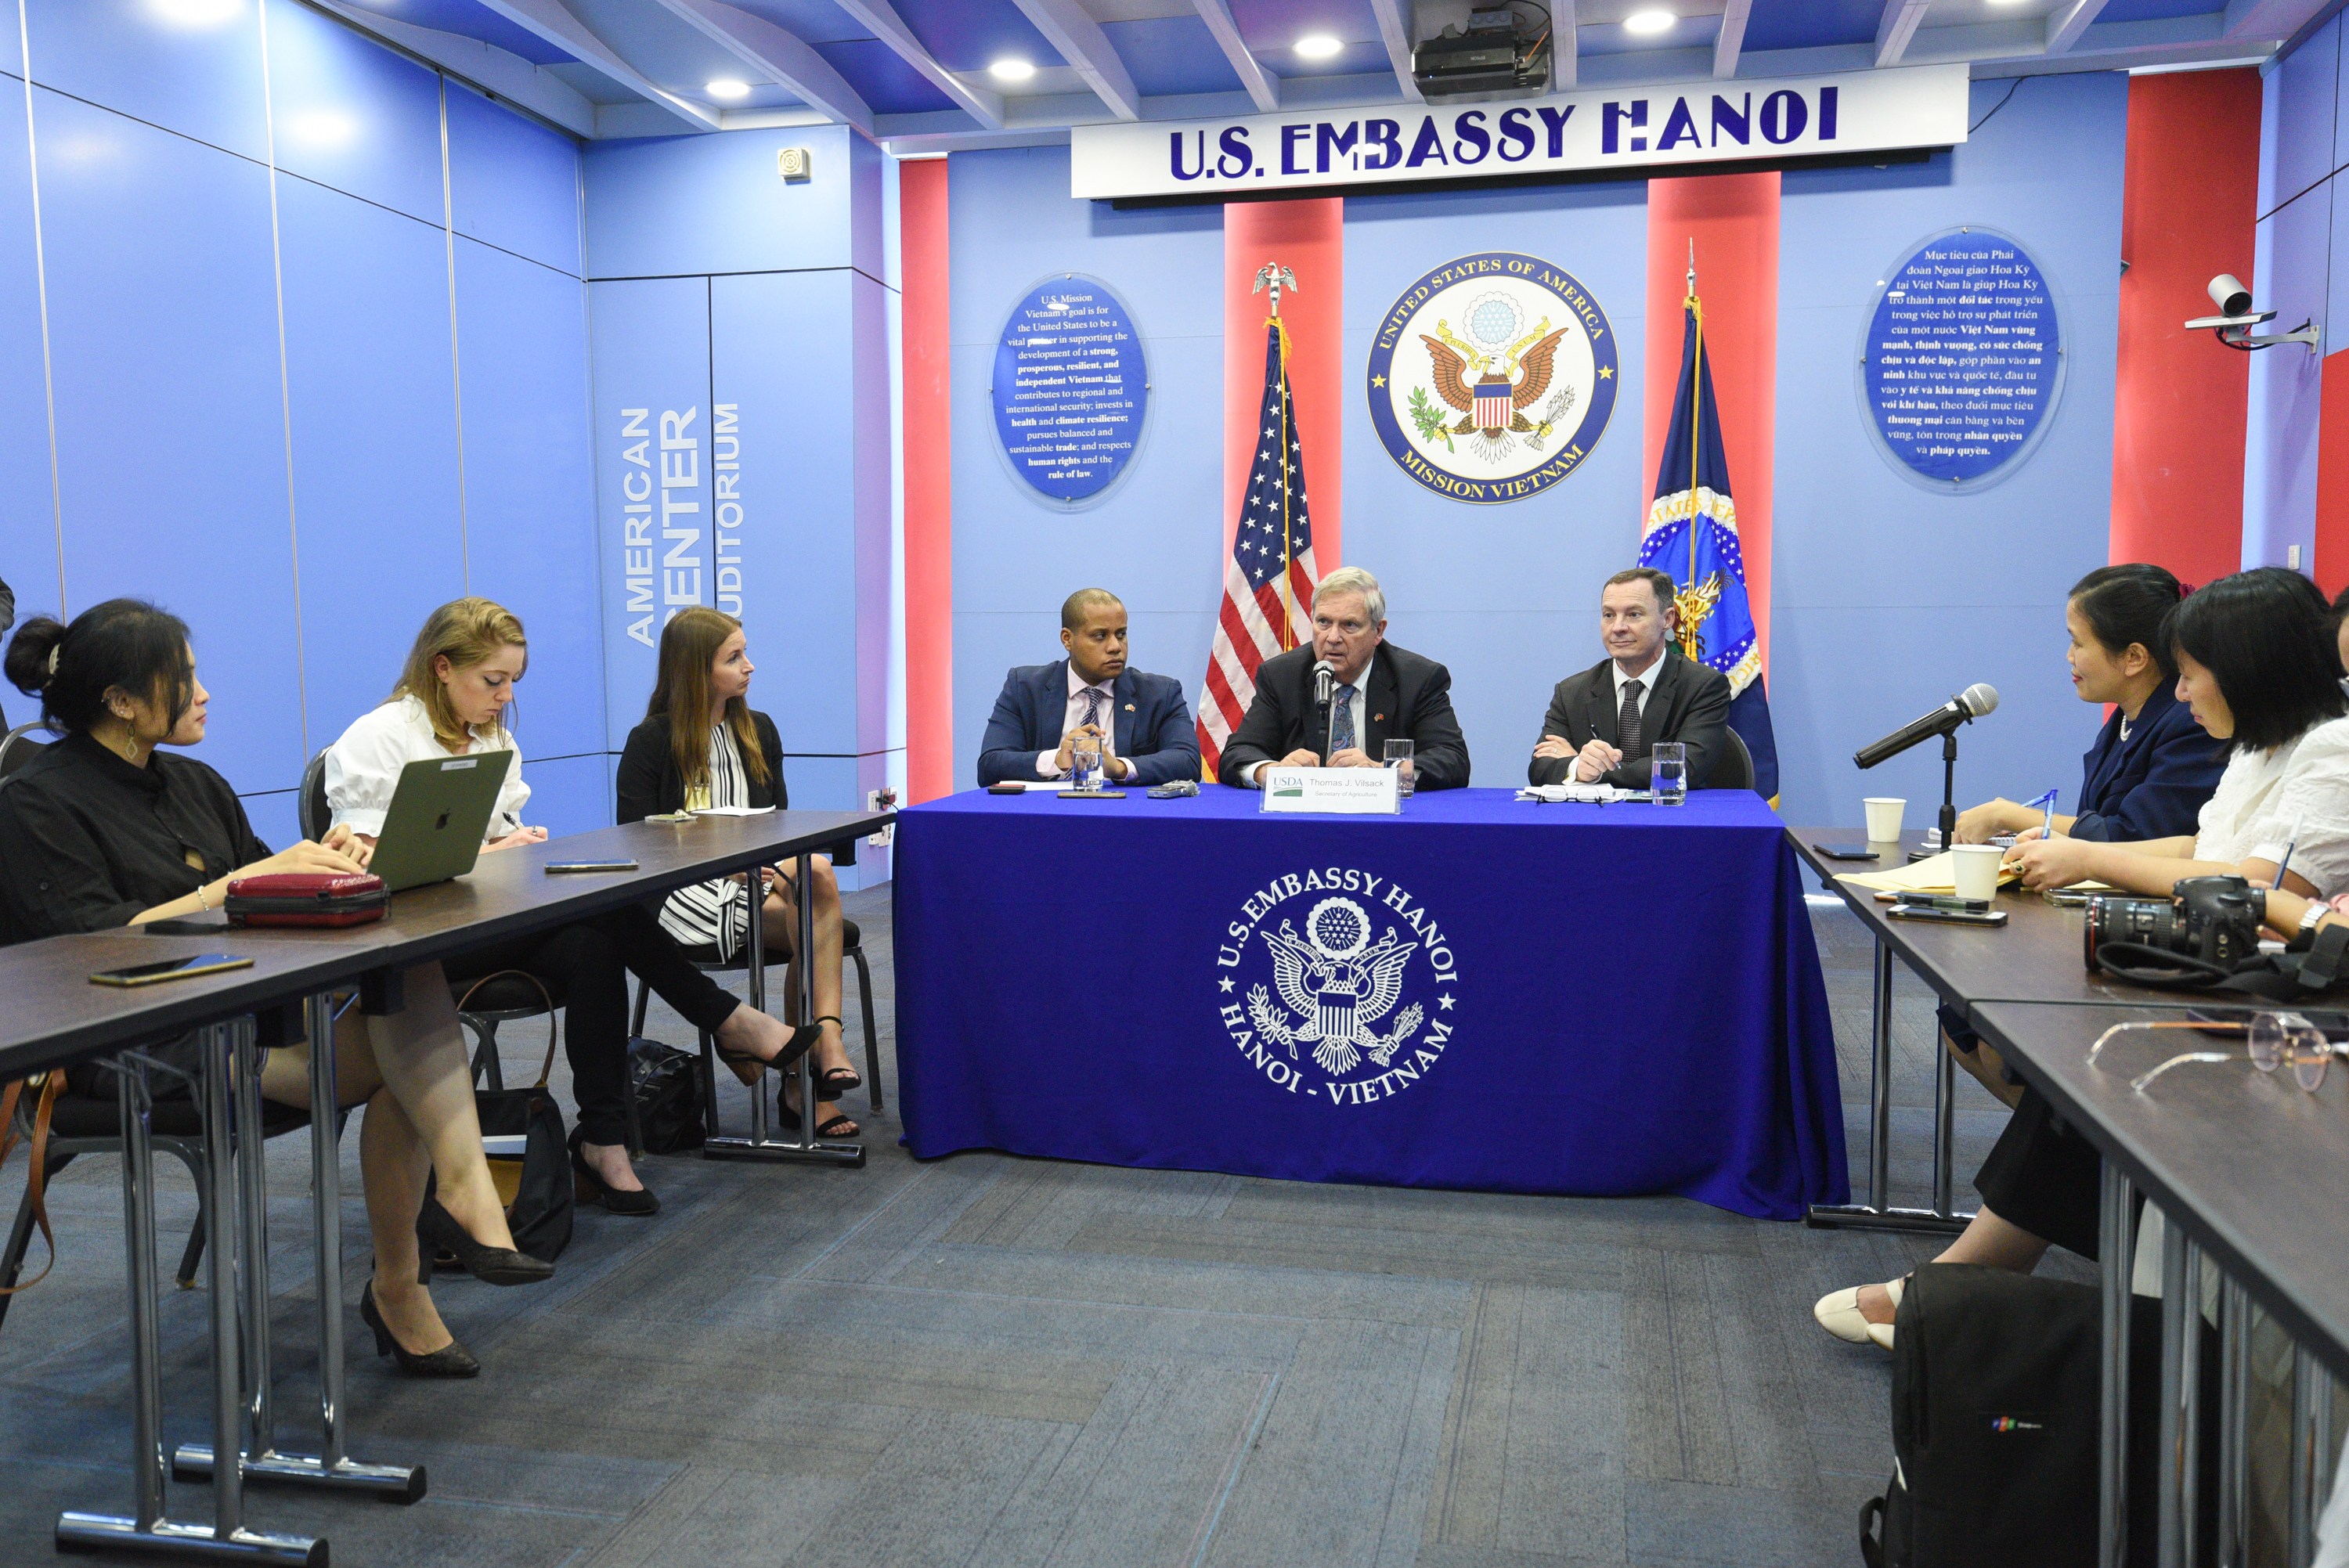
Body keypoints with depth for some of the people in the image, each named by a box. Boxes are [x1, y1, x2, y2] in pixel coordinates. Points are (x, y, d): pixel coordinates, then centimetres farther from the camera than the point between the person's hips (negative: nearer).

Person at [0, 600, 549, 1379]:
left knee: (408, 965, -27)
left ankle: (463, 1190, -34)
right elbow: (91, 943, -16)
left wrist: (316, 867, -5)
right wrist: (243, 882, -17)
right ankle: (397, 1288, -15)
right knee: (392, 1069, -28)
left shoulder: (192, 783, 19)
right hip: (128, 1044, -6)